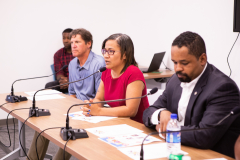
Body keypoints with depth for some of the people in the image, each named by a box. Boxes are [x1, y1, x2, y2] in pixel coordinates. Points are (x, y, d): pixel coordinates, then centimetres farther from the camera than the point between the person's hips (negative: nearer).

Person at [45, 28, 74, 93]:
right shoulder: (58, 54, 11)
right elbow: (59, 73, 1)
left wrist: (69, 81, -28)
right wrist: (63, 80, -26)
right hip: (65, 81, 3)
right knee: (48, 86, -26)